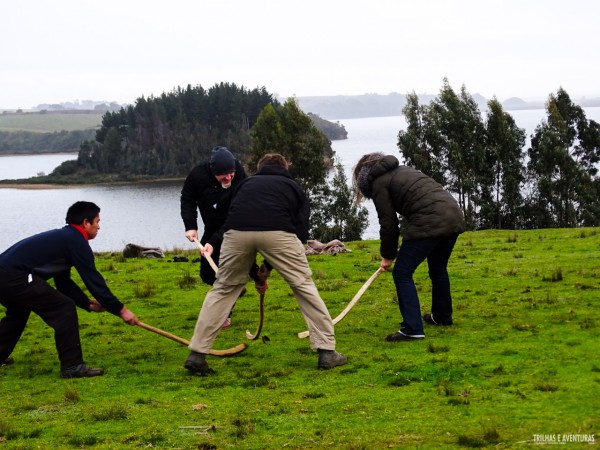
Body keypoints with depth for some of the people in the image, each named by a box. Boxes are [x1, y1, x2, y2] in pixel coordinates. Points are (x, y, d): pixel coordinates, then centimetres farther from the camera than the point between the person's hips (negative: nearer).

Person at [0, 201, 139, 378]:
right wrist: (121, 310, 0)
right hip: (15, 277, -10)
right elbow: (94, 281, -7)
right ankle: (72, 366, -8)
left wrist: (88, 303, 22)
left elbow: (63, 282, 28)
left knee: (19, 310, 36)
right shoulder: (77, 242, -5)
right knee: (64, 308, -8)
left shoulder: (63, 237, 24)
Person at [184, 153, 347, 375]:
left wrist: (256, 274, 44)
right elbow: (301, 232, 22)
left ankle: (196, 354, 17)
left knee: (223, 288, 21)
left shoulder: (247, 182, 38)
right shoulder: (293, 186, 32)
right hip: (277, 232, -2)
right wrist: (268, 268, 28)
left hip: (237, 232, 2)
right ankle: (327, 351, 13)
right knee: (304, 286, 16)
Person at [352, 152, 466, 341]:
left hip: (429, 224, -9)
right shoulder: (401, 170, 29)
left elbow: (388, 222, 3)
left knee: (402, 273, 0)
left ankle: (412, 329, -6)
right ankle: (442, 316, 45)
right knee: (438, 268, 29)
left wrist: (387, 256, 16)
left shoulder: (378, 183, 4)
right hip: (454, 217, 9)